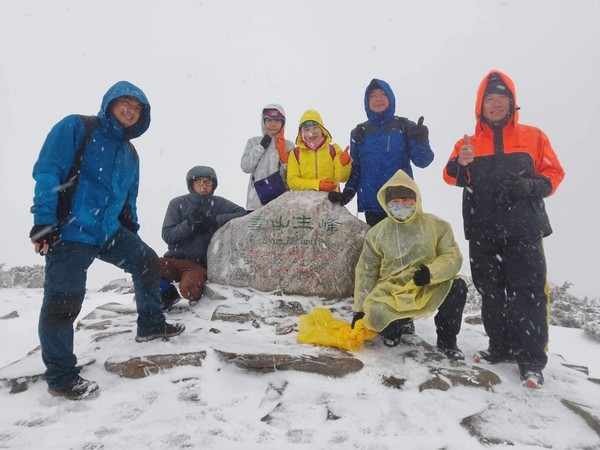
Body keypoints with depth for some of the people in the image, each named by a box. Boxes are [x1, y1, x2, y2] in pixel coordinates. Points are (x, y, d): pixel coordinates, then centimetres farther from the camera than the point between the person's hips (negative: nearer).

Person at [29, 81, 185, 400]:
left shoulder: (129, 153, 16)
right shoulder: (76, 128, -6)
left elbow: (129, 197, 25)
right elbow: (47, 171, -13)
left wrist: (131, 229, 20)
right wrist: (43, 220, -19)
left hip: (109, 231, 8)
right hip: (70, 231, -7)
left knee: (147, 261, 11)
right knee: (63, 302, -6)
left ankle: (150, 325, 29)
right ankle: (60, 377, 11)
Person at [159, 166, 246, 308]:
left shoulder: (218, 203, 1)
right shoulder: (178, 203, 2)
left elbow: (242, 213, -10)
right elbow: (167, 235, -3)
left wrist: (215, 220, -19)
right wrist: (189, 224, -19)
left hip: (200, 264, -2)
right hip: (175, 259, 2)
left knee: (190, 290, -31)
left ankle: (197, 296, 10)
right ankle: (168, 294, 5)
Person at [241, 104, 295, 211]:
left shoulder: (288, 145, 11)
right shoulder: (253, 142, 12)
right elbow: (246, 167, 0)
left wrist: (282, 152, -6)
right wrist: (261, 146, -3)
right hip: (257, 199, 0)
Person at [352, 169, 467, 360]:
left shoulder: (437, 226, 0)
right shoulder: (377, 233, 2)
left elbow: (452, 258, -4)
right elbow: (366, 271, 5)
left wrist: (431, 273, -25)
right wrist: (360, 308, 2)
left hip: (430, 289, 1)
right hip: (391, 292, 0)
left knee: (457, 287, -27)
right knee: (376, 317, -30)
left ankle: (447, 340, -1)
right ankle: (394, 328, 12)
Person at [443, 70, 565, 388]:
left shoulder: (533, 137, 8)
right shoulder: (468, 143, 10)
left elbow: (553, 173, 7)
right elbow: (452, 177, -3)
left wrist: (529, 186, -14)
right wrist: (460, 164, -27)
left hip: (524, 230, -2)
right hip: (482, 233, 2)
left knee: (528, 292, -4)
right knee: (491, 292, 9)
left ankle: (531, 359, 5)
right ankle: (502, 347, 24)